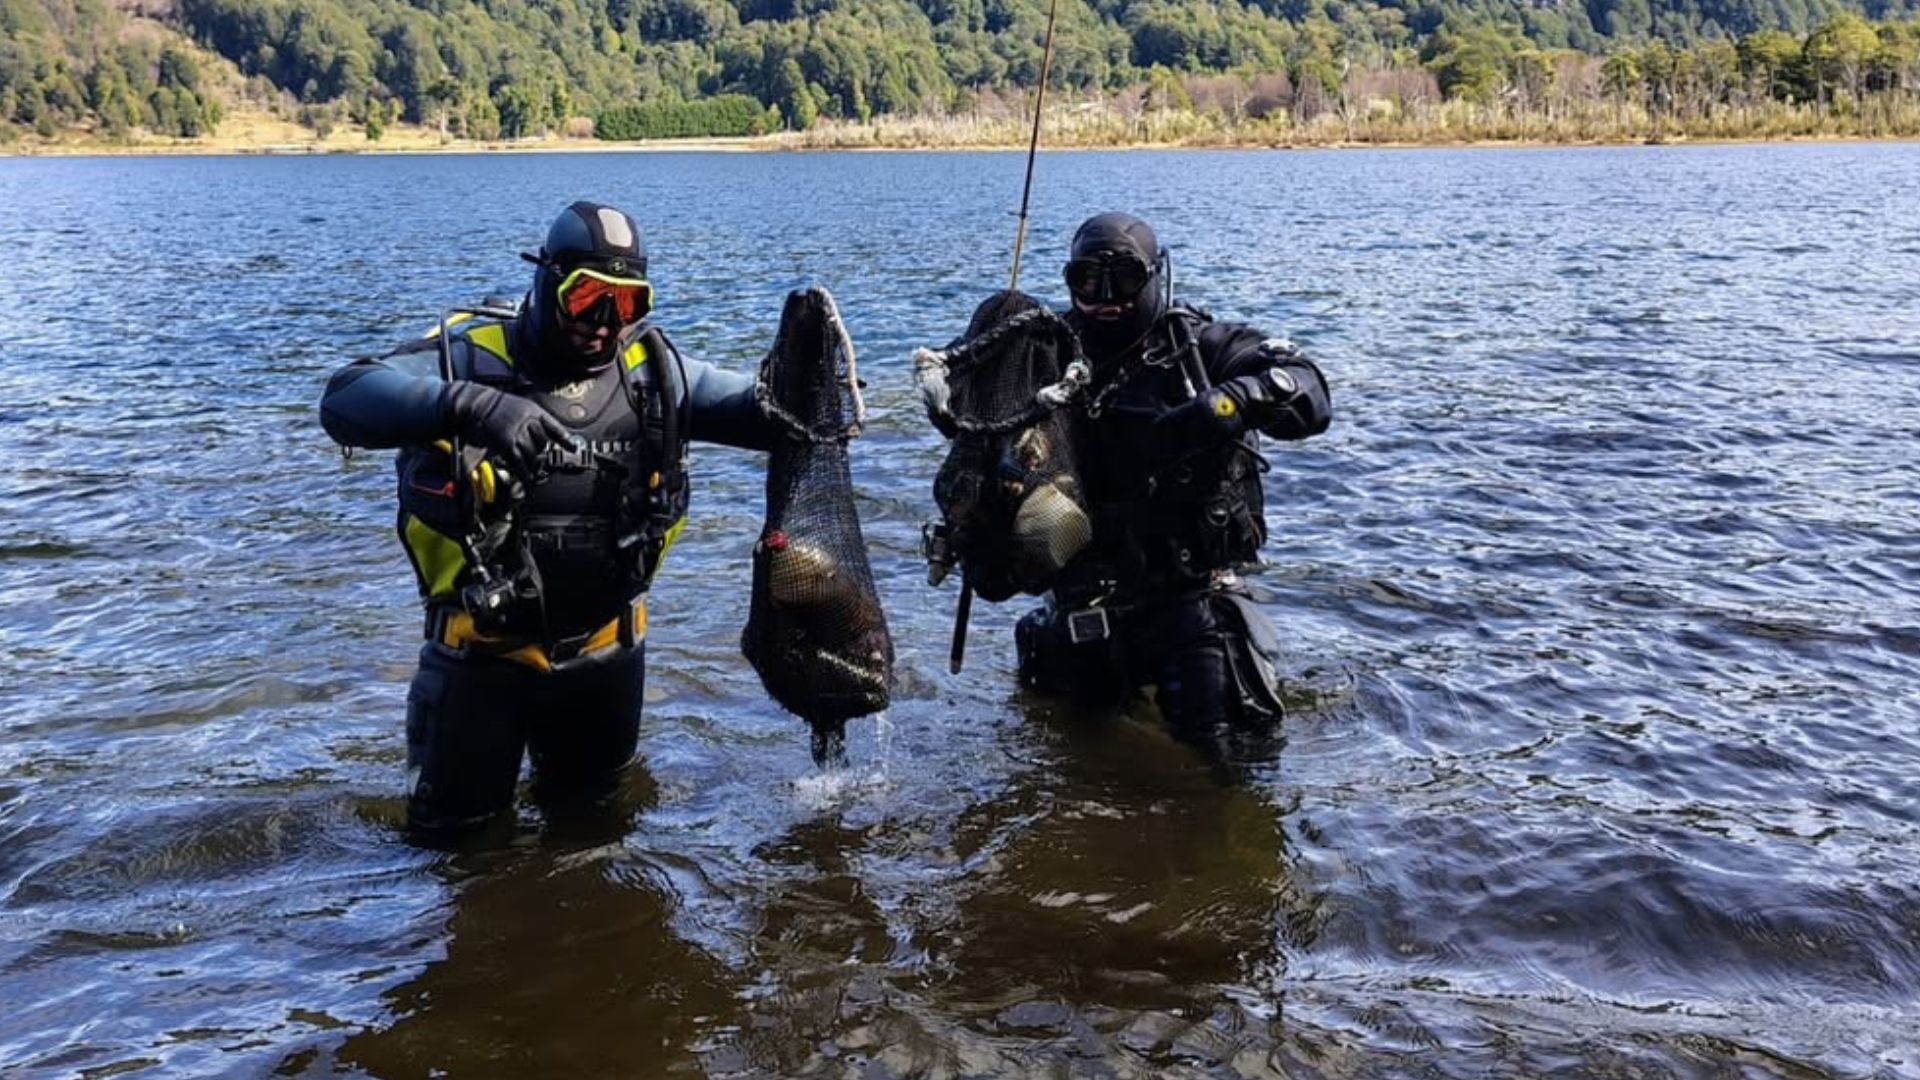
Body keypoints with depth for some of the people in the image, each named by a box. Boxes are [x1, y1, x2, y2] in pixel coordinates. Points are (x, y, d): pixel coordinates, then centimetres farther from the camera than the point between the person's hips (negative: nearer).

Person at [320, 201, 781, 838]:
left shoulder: (650, 371, -4)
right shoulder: (474, 356, -15)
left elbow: (762, 412, -7)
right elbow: (345, 401, -27)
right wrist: (468, 404, -43)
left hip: (605, 644, 3)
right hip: (486, 643, -3)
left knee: (587, 795, 24)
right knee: (451, 821, 11)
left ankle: (551, 734, 54)